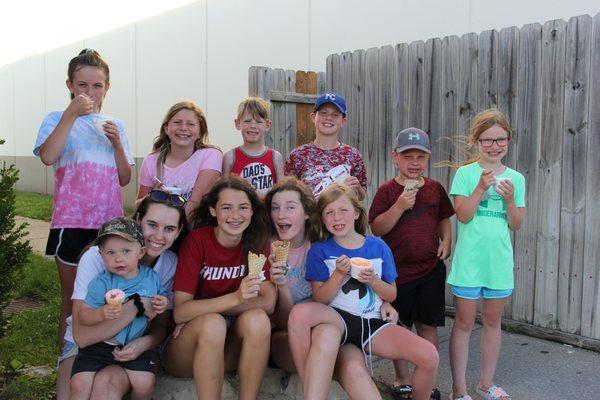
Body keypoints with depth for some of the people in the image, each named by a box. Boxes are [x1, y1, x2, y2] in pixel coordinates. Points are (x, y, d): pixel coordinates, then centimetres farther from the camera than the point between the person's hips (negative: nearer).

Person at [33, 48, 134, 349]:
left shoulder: (114, 125, 13)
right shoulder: (58, 119, 3)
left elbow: (124, 179, 9)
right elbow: (47, 157, -19)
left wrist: (117, 143, -5)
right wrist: (72, 114, -18)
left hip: (110, 221, 4)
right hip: (71, 220, -3)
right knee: (72, 299, 5)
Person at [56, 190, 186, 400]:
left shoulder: (171, 265, -8)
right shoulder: (96, 257, -19)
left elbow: (161, 326, 1)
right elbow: (82, 336, -24)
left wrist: (145, 342, -22)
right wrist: (137, 305, -31)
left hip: (132, 351, 1)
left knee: (106, 382, -33)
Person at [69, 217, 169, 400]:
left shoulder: (151, 277, -2)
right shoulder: (101, 283, -12)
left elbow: (162, 296, 15)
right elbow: (83, 315, -12)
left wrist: (164, 303, -8)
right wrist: (101, 314, -32)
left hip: (136, 345, 1)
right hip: (98, 345, -1)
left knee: (145, 384, -14)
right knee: (79, 385, -11)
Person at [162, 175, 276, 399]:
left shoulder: (256, 242, -3)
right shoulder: (197, 240, -13)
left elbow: (268, 302, -14)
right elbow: (180, 312, -20)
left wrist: (206, 308, -19)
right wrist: (235, 298, -33)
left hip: (230, 343, 3)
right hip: (188, 349, -3)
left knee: (257, 318, -27)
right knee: (212, 324, -33)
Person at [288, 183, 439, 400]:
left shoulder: (378, 246, 8)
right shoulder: (319, 250, 3)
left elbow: (391, 295, 11)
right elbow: (320, 299, -1)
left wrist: (373, 280, -9)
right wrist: (339, 274, -16)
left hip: (373, 323, 2)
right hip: (337, 318, -2)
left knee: (429, 356, -19)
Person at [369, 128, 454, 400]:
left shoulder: (435, 188, 4)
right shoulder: (387, 191, -7)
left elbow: (444, 219, 18)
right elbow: (376, 229, -12)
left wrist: (446, 241, 1)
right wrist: (400, 206, -23)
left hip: (431, 269, 3)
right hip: (398, 271, -2)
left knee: (428, 325, 9)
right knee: (400, 326, 11)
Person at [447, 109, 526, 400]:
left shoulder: (515, 178, 5)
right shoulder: (465, 174, -4)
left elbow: (515, 225, 4)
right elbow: (463, 216, -12)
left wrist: (510, 199, -13)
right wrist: (481, 187, -21)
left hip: (499, 260, 4)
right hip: (469, 259, -4)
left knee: (493, 321, 14)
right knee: (464, 323, 2)